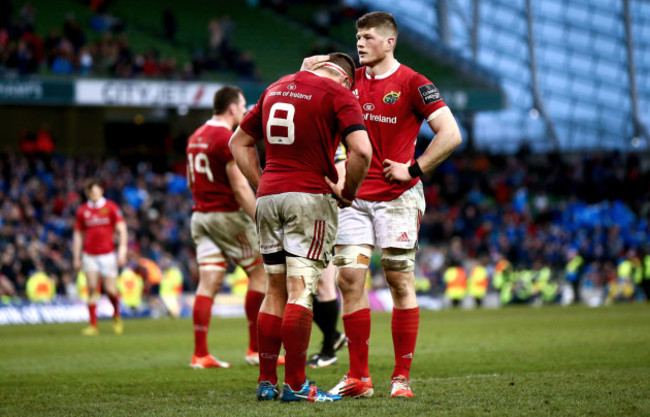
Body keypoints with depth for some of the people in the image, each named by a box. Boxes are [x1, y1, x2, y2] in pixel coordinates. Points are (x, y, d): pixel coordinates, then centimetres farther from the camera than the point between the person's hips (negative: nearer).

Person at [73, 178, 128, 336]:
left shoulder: (111, 207, 1)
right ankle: (93, 325, -3)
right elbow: (78, 234, 13)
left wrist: (122, 251, -11)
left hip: (107, 254, -2)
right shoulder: (82, 210, 8)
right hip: (89, 256, 2)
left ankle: (116, 316, 24)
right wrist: (76, 258, 9)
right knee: (92, 289, -6)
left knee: (110, 290, -5)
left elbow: (122, 229, -1)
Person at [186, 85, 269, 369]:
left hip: (200, 215, 8)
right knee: (260, 273, 4)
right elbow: (240, 187, -18)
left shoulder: (195, 137, 12)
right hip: (227, 215, -8)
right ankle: (256, 349, 4)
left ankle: (200, 354, -2)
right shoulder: (228, 139, -14)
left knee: (208, 283, 4)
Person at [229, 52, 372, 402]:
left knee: (275, 290, 11)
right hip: (310, 197, -6)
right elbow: (361, 151, -17)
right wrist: (348, 192, -3)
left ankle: (266, 381, 12)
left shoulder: (276, 88, 17)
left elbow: (239, 142, 23)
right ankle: (295, 384, -9)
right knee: (300, 290, -7)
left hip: (268, 198, 6)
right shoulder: (338, 94, -3)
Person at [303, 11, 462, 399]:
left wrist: (413, 169, -11)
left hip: (397, 196, -5)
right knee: (350, 279, -3)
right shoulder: (351, 80, 10)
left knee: (400, 282, -2)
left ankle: (402, 377, 3)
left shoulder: (412, 83, -7)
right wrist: (313, 67, 4)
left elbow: (451, 134, -10)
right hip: (355, 196, 5)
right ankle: (359, 377, 2)